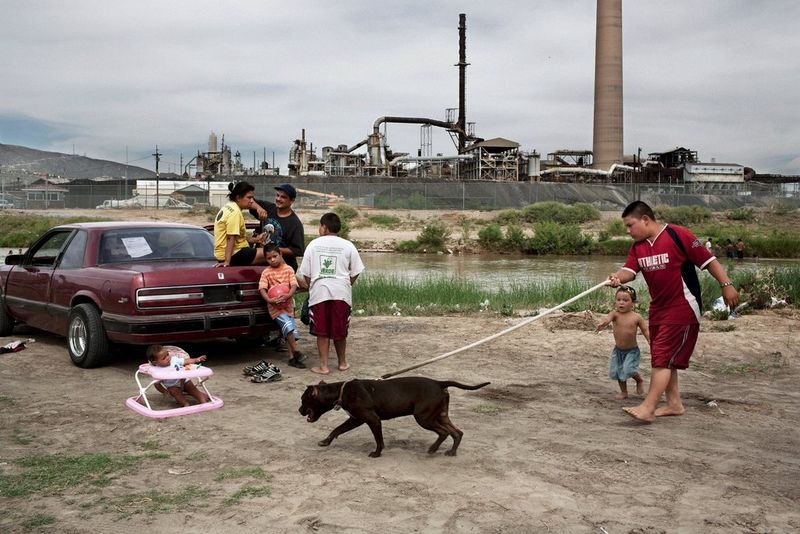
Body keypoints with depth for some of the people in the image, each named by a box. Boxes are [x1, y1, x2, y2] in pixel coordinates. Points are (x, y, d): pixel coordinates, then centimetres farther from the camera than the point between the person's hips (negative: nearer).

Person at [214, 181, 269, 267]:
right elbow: (230, 238, -24)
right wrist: (227, 261, -30)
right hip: (233, 255, -11)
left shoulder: (228, 207, 15)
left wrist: (254, 240, 10)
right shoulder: (235, 212, -15)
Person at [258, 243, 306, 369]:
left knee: (290, 331, 5)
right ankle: (296, 352, -16)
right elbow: (262, 289, -9)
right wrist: (269, 300, -26)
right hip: (274, 306, -3)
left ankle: (291, 358, 10)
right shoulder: (266, 272, -1)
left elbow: (294, 285, -7)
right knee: (288, 325, -22)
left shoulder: (288, 269, 2)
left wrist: (287, 296, -25)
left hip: (288, 303, 3)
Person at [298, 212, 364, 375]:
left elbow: (305, 273, 3)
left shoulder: (313, 244, 3)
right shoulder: (347, 246, 2)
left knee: (322, 332, 5)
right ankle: (342, 363, 24)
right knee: (340, 331, 12)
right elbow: (355, 273, 3)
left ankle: (324, 366, 5)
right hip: (341, 293, 1)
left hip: (319, 293, 0)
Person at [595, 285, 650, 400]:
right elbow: (608, 317, -33)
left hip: (632, 350, -3)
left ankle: (640, 381, 15)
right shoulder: (615, 314, -11)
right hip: (618, 349, 3)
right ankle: (624, 392, 31)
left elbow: (646, 330, -4)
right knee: (618, 372, 11)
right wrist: (602, 323, -56)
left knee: (629, 369, -17)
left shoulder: (637, 317, -11)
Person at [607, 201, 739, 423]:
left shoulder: (678, 235, -15)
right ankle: (674, 403, 26)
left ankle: (648, 408, -7)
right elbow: (629, 270, -8)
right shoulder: (638, 246, 5)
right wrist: (617, 278, -30)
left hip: (682, 308, -8)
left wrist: (726, 284, -16)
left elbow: (708, 260, -12)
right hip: (658, 308, 8)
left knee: (663, 358, -9)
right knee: (665, 359, 14)